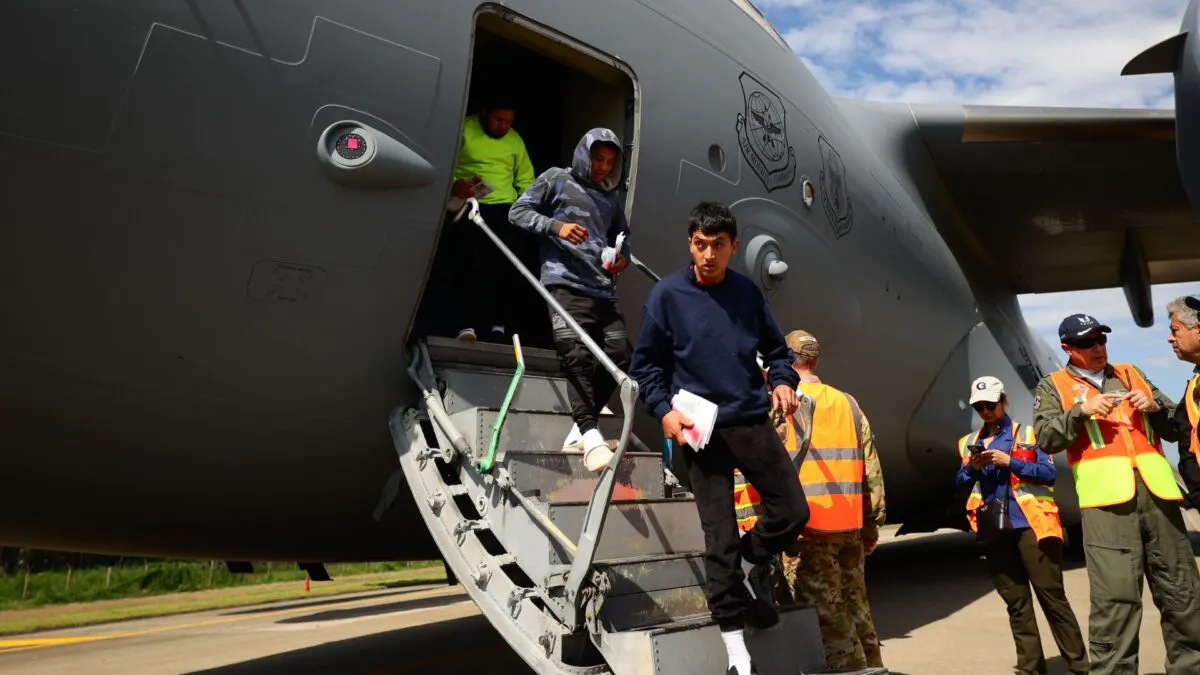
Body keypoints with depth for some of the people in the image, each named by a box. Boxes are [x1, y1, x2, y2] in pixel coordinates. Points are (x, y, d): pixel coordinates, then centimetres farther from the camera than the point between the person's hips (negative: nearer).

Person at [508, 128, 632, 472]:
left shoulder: (611, 197, 25)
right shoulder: (556, 179, 9)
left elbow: (622, 237, 32)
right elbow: (518, 211, 4)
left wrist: (623, 257, 8)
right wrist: (556, 226, -11)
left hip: (603, 289, 6)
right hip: (565, 283, -6)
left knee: (619, 355, -2)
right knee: (578, 355, -19)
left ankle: (581, 424, 10)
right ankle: (591, 434, -23)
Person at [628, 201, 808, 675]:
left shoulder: (748, 293, 5)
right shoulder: (667, 295, -4)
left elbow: (775, 347, 16)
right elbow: (646, 363, 1)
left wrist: (783, 381, -3)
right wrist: (664, 410, -11)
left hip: (753, 421, 3)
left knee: (793, 510, 5)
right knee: (719, 534, 1)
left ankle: (753, 565, 35)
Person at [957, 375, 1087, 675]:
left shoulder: (1027, 434, 2)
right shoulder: (970, 442, 14)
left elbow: (1050, 472, -7)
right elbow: (959, 482, 11)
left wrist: (1010, 462, -17)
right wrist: (973, 467, -9)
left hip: (1030, 525, -4)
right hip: (995, 530, 4)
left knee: (1052, 597, -3)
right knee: (1016, 603, 9)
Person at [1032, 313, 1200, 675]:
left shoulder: (1131, 374, 23)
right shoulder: (1053, 385, 13)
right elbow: (1046, 438, -1)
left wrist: (1156, 407, 3)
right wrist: (1081, 411, -12)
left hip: (1155, 490, 4)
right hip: (1106, 496, -4)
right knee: (1115, 595, -12)